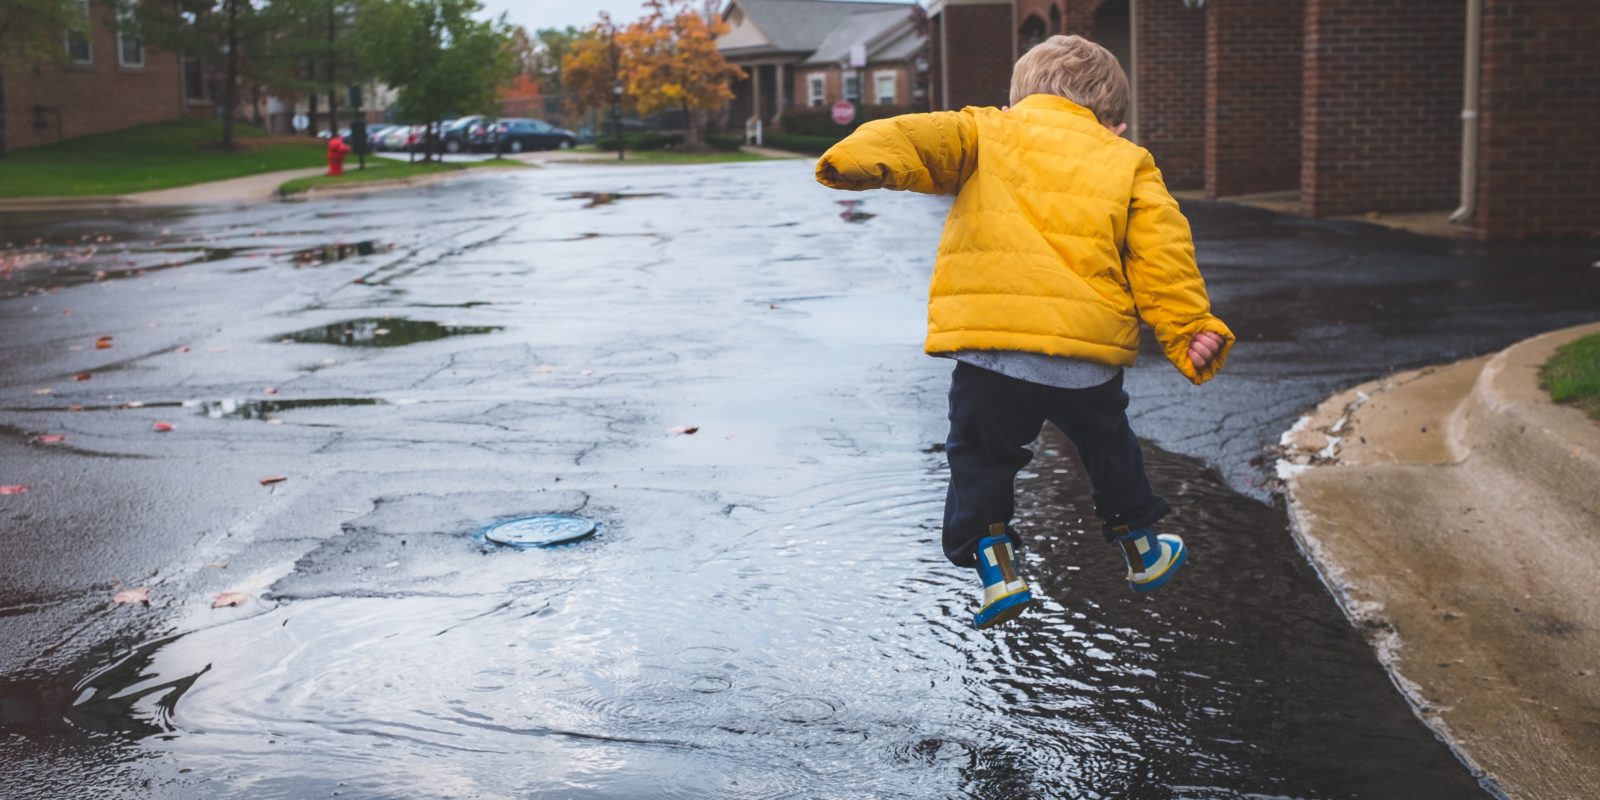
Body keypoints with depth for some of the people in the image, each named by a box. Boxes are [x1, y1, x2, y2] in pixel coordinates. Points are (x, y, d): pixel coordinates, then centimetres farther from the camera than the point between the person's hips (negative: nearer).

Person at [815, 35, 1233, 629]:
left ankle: (994, 565, 8)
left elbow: (925, 138, -7)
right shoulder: (1128, 162, 18)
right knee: (1107, 446, 27)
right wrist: (1191, 330, 9)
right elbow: (1162, 257, 8)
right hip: (1088, 349, 2)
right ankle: (1141, 549, 42)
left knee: (981, 458, 19)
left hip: (987, 345, -2)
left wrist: (867, 158, -25)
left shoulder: (985, 131, 15)